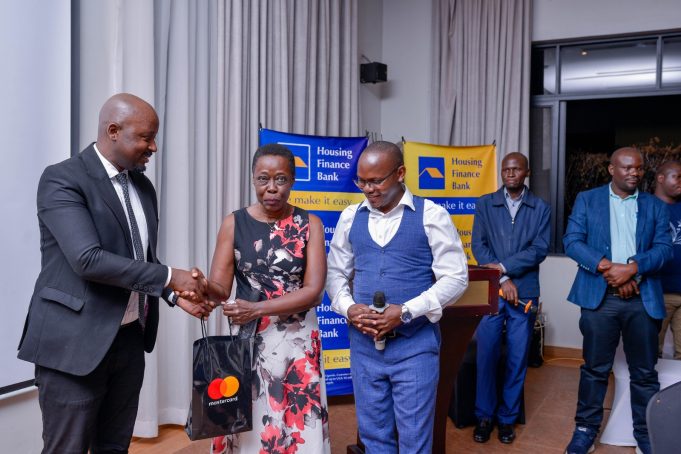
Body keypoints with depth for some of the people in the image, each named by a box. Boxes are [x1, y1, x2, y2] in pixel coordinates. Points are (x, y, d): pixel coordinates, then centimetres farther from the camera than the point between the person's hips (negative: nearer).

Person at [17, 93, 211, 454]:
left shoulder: (143, 186, 10)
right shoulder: (62, 179, -13)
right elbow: (88, 259, -24)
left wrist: (175, 293, 0)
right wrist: (168, 276, -20)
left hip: (129, 339, 7)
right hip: (75, 342, -7)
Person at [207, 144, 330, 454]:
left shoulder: (309, 224, -3)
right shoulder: (234, 223, -1)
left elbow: (313, 290, -11)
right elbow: (219, 287, -4)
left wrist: (258, 308, -21)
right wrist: (200, 290, -28)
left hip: (298, 341, 0)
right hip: (248, 340, 1)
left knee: (299, 426, 5)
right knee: (246, 425, 8)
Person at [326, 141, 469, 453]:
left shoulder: (431, 215, -6)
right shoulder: (350, 218, 6)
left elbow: (455, 277, -8)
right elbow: (335, 272, 11)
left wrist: (405, 312, -18)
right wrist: (349, 308, -9)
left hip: (415, 345, -3)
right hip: (364, 344, 4)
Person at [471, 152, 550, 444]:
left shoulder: (541, 208, 6)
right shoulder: (485, 204, 7)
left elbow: (540, 249, -4)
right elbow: (478, 246, -1)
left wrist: (503, 266, -13)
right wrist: (502, 280, -10)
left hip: (525, 292, 1)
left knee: (517, 358, 6)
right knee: (486, 355, 0)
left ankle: (507, 418, 20)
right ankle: (484, 415, 15)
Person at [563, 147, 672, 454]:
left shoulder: (655, 206, 11)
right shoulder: (587, 199, 6)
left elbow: (664, 247, 1)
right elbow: (572, 241, -3)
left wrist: (632, 267, -17)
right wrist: (608, 267, -16)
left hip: (643, 299, 2)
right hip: (599, 297, -1)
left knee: (644, 372, 9)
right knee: (595, 368, 6)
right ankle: (586, 428, 18)